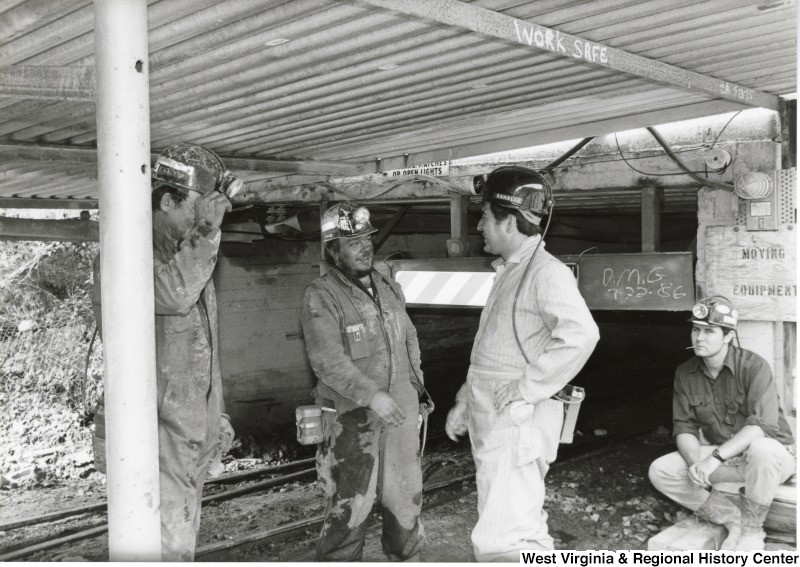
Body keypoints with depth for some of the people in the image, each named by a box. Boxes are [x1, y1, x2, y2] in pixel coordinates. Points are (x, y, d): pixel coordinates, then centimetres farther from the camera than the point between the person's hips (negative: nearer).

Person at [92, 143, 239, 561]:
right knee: (169, 545, -9)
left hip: (194, 432, 8)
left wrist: (215, 415, 21)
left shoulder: (191, 254, 13)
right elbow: (172, 293, -35)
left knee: (183, 537, 16)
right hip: (157, 429, -8)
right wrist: (208, 229, -24)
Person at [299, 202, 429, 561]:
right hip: (352, 420, -6)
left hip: (400, 414, 6)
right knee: (349, 507, 1)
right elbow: (328, 361, -24)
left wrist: (416, 387, 15)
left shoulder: (390, 289, 8)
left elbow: (409, 340, 19)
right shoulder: (321, 297, -14)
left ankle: (406, 556, 39)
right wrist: (372, 395, -32)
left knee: (406, 495, 19)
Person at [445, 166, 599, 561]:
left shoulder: (546, 272, -15)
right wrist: (464, 403, 23)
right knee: (524, 530, 18)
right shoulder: (507, 273, 16)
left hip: (517, 425, -10)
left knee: (500, 542, -14)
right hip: (491, 425, 10)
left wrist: (525, 388, -25)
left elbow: (581, 334, -32)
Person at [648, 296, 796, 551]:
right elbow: (684, 427, -2)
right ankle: (733, 519, -9)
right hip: (718, 456, 5)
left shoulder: (753, 366, -18)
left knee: (761, 449, -41)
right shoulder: (685, 374, -1)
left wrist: (716, 457, -36)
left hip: (772, 454, -5)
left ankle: (752, 531, -17)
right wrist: (695, 463, -23)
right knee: (660, 471, -13)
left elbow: (762, 424, -29)